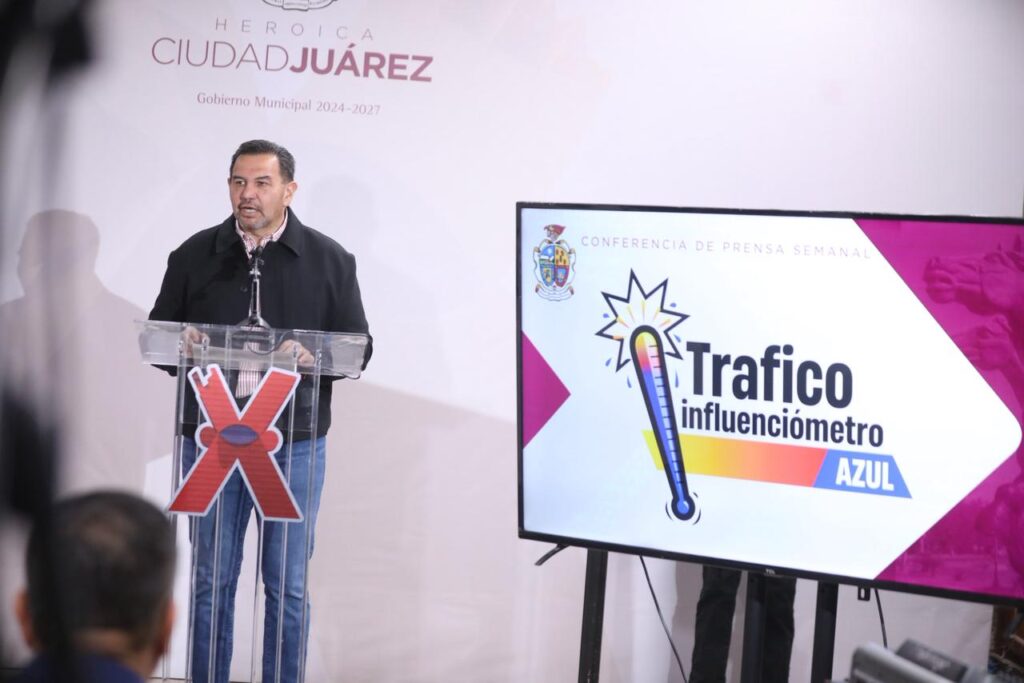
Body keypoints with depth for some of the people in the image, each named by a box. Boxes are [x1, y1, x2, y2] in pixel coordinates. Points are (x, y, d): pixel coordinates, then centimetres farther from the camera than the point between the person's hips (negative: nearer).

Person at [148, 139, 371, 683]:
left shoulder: (330, 260, 3)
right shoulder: (195, 254, 6)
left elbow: (358, 346, 3)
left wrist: (314, 356, -18)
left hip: (294, 442, -1)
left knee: (288, 585, 6)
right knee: (212, 580, 9)